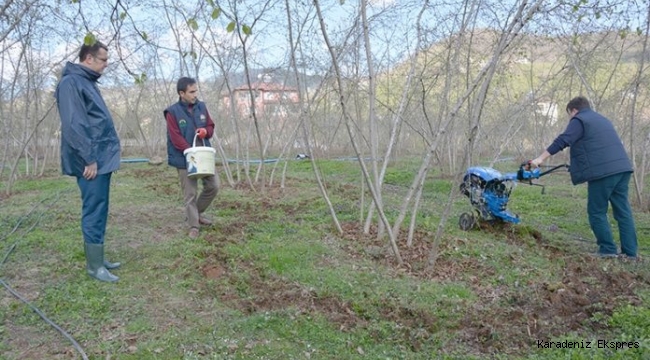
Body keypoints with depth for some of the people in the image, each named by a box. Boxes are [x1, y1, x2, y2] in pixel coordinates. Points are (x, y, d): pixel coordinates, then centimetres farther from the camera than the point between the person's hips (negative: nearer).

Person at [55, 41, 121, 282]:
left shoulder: (87, 82, 18)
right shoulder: (71, 82, -13)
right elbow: (73, 125, -20)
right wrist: (89, 159, -20)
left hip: (101, 157, 10)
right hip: (92, 161, -10)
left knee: (99, 210, 13)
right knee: (94, 211, -4)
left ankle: (97, 259, 22)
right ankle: (94, 266, 5)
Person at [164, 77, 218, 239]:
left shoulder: (201, 107, 4)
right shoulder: (172, 112, -12)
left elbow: (211, 126, 12)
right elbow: (176, 138, -16)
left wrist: (205, 131, -12)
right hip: (185, 159, -5)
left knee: (212, 186, 9)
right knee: (190, 194, 0)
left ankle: (197, 212, 31)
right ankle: (193, 226, 10)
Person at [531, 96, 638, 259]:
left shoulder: (579, 120, 2)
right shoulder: (602, 119, 29)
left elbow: (562, 141, -11)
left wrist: (540, 159, -12)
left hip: (603, 172, -8)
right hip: (622, 168, 8)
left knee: (597, 211, 2)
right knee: (623, 211, 7)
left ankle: (608, 250, 1)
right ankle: (630, 252, 8)